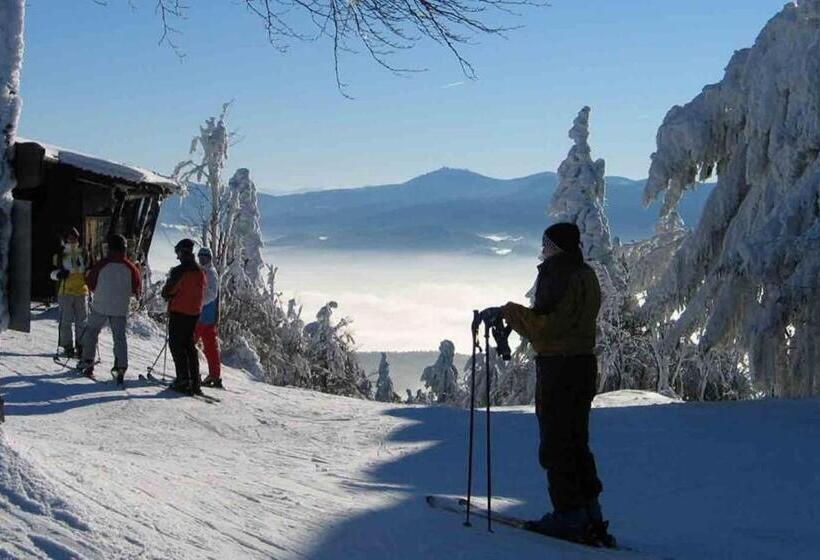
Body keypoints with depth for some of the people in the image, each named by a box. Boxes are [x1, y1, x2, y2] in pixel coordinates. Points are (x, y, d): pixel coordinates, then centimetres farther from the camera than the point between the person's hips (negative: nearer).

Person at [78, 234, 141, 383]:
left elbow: (90, 282, 1)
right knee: (120, 337, 5)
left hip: (100, 306, -1)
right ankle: (121, 367, -6)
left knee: (91, 332, 16)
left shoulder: (102, 265, -8)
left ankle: (87, 362, 17)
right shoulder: (130, 267, -4)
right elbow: (136, 289, 2)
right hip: (121, 309, 1)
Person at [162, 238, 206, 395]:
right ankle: (195, 381, 11)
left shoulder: (179, 271, -14)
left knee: (176, 345, -1)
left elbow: (167, 292, -10)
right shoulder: (200, 272, 8)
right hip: (195, 313, 7)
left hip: (179, 312, -7)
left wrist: (168, 296, 11)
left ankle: (183, 379, -10)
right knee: (189, 345, 14)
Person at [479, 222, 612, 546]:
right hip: (584, 363, 10)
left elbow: (544, 326, -22)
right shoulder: (586, 276, 15)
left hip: (557, 367, -10)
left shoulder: (559, 276, -15)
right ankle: (590, 515, 17)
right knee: (576, 441, 15)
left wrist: (506, 312, -17)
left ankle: (569, 515, -1)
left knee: (556, 443, -3)